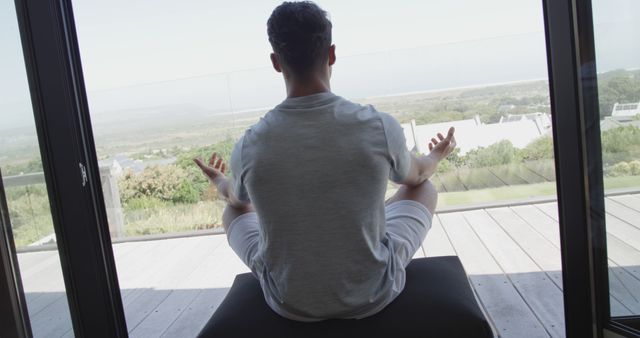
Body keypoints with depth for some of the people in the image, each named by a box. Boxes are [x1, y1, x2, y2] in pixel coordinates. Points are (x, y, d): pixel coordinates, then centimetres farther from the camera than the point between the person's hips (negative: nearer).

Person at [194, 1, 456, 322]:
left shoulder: (249, 147, -19)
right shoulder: (380, 127, -21)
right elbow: (416, 175, 4)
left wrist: (218, 181, 33)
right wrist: (435, 157, 30)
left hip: (289, 302, 1)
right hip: (374, 292, 0)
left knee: (234, 210, 28)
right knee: (424, 188, 23)